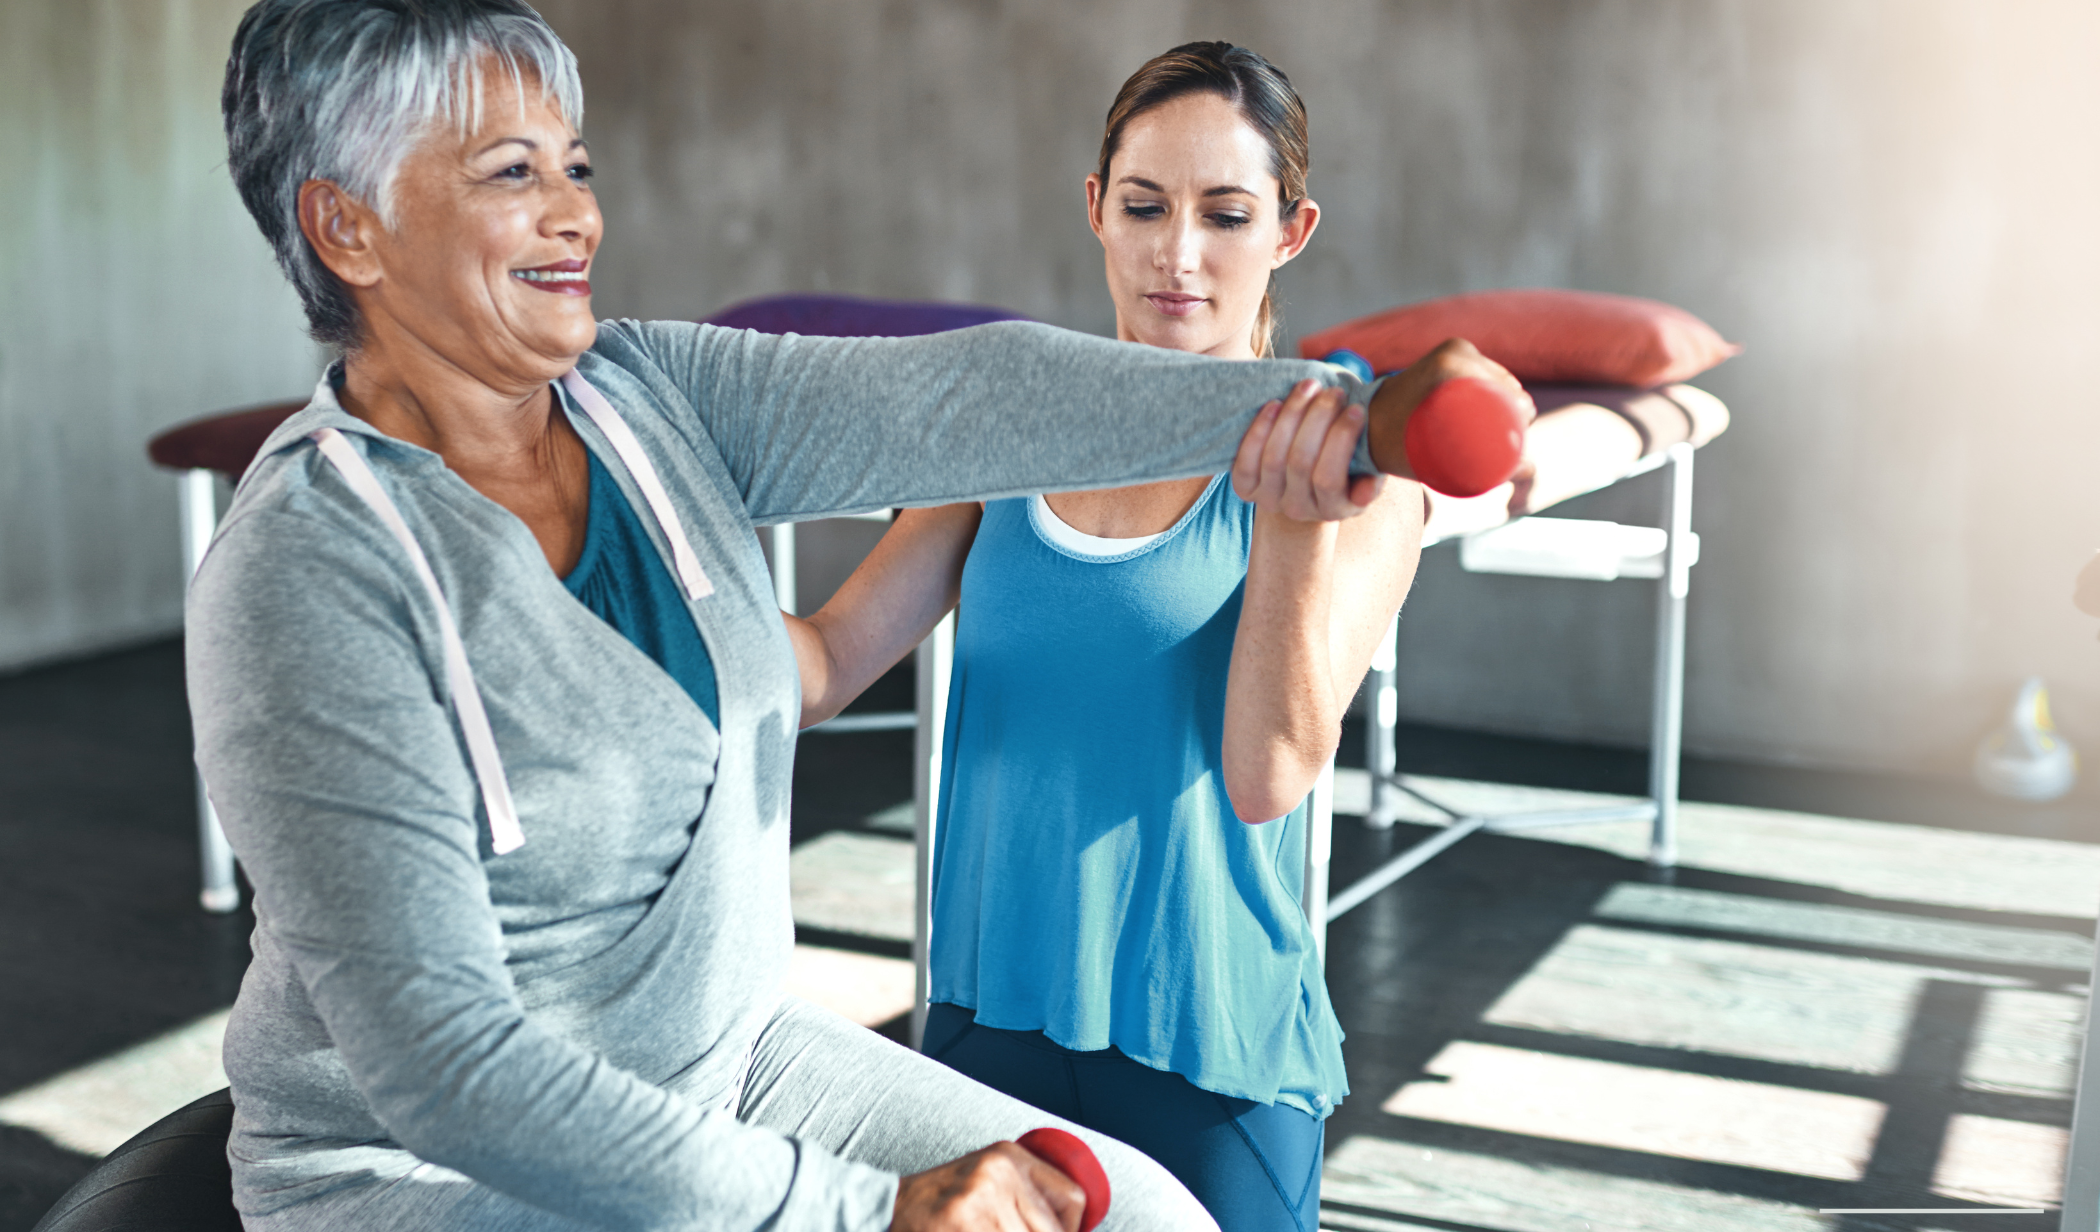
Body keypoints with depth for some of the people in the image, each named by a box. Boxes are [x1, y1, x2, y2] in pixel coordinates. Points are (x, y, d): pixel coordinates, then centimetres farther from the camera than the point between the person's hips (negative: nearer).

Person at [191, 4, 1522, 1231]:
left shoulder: (651, 396, -3)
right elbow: (436, 1060, -25)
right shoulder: (307, 576, -23)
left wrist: (1351, 414, -24)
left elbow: (958, 399, -15)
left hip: (727, 1059, 6)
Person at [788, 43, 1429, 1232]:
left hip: (1208, 1061, -3)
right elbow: (825, 664, -2)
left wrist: (1294, 529, -34)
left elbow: (1270, 776, -20)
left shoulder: (1358, 468, -10)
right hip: (985, 1014, 4)